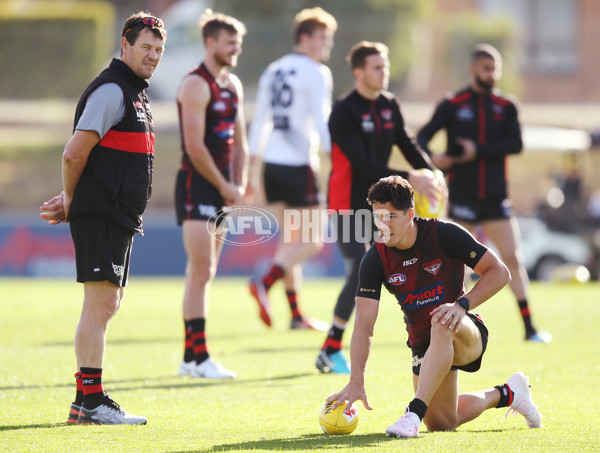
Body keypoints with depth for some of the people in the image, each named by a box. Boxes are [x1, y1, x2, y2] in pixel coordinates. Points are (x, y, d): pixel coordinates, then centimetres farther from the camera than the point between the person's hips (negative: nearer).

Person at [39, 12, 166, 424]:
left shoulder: (135, 94, 21)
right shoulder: (111, 91, -11)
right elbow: (75, 154, -17)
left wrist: (71, 202, 14)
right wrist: (71, 201, -2)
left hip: (120, 218, 10)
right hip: (101, 216, -10)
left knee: (108, 306, 11)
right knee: (101, 304, -12)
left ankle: (87, 401, 15)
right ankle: (91, 402, -11)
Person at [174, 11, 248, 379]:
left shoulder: (234, 85, 16)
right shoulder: (196, 85, -11)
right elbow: (195, 146, -17)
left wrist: (239, 184, 7)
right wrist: (224, 186, -11)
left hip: (222, 188, 9)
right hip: (197, 186, -9)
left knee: (204, 272, 9)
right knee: (202, 271, -12)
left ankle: (191, 358, 13)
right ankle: (198, 356, -12)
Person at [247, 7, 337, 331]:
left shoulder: (272, 71, 14)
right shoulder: (316, 73, -7)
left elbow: (259, 121, 16)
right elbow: (321, 122, -15)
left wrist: (253, 168, 20)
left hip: (272, 164, 7)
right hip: (299, 165, -7)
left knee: (290, 240, 13)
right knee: (311, 242, -1)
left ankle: (296, 314, 11)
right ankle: (265, 284, -20)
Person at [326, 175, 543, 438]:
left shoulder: (444, 235, -17)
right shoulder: (375, 260, -11)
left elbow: (499, 272, -14)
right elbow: (364, 323, -18)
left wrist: (462, 304, -30)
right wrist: (356, 381, -31)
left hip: (467, 336, -4)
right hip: (422, 344, 4)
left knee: (442, 324, -39)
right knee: (440, 424, 1)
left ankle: (415, 413, -42)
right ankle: (505, 395, 29)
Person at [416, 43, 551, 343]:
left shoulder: (506, 107, 5)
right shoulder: (452, 105, 0)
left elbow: (516, 144, -7)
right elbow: (423, 136, -5)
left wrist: (479, 151, -17)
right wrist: (431, 158, -26)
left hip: (495, 197, 1)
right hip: (462, 197, -1)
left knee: (512, 257, -4)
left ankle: (529, 327, -2)